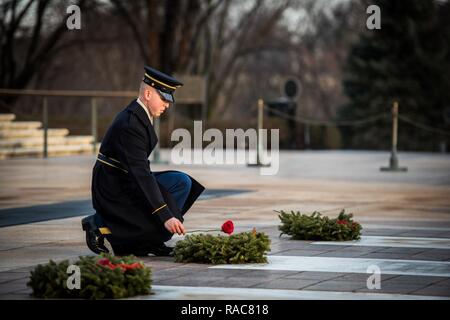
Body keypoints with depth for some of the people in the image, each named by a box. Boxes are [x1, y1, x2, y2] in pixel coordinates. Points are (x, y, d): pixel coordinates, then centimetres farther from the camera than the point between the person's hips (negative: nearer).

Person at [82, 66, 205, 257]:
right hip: (112, 189, -10)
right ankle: (99, 224, -7)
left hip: (127, 180, 10)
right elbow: (140, 174, -29)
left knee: (182, 183, -1)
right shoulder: (130, 124, -24)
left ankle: (150, 241, 0)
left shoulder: (140, 115, 7)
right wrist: (165, 217, -32)